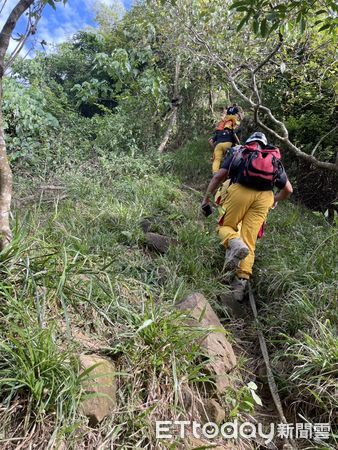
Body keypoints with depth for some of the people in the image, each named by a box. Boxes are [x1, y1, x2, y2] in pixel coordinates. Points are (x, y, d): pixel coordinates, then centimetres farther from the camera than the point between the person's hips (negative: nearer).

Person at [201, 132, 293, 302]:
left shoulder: (238, 151, 23)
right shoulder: (274, 159, 30)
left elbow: (219, 176, 10)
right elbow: (288, 189, 27)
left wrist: (207, 197, 16)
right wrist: (275, 200, 45)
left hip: (240, 191, -2)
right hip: (264, 197, 2)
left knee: (225, 226, 13)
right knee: (249, 242, 6)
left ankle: (234, 242, -21)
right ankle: (241, 281, -3)